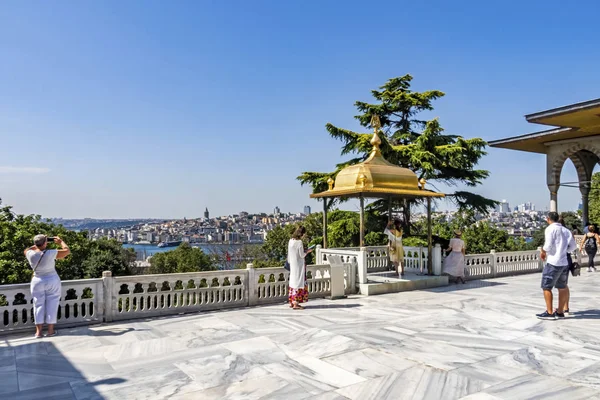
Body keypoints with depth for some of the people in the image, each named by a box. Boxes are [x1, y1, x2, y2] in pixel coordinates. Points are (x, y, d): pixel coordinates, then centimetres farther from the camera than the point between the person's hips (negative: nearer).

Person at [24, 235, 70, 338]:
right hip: (52, 281, -2)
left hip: (37, 282, 2)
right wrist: (60, 241, 7)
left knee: (38, 305, 9)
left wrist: (38, 245, 20)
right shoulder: (50, 253, -18)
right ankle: (50, 330, 9)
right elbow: (67, 251, -7)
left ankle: (38, 331, 8)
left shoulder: (30, 254, -9)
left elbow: (26, 250, 16)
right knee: (51, 305, 6)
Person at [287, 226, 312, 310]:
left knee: (293, 281, 15)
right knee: (299, 282, -2)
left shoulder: (291, 241, 5)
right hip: (299, 264, -8)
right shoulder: (299, 242, -18)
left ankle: (291, 302, 22)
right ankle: (295, 304, 0)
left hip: (292, 264, 8)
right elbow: (302, 255, -14)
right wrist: (307, 252, 2)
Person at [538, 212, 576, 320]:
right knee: (562, 288, 14)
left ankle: (549, 313, -1)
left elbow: (548, 245, -16)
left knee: (546, 287, 0)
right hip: (565, 263, 8)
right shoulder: (565, 230, 12)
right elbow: (573, 246, 13)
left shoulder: (550, 229, -9)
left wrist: (543, 252, 1)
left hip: (553, 263, -7)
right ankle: (560, 312, 21)